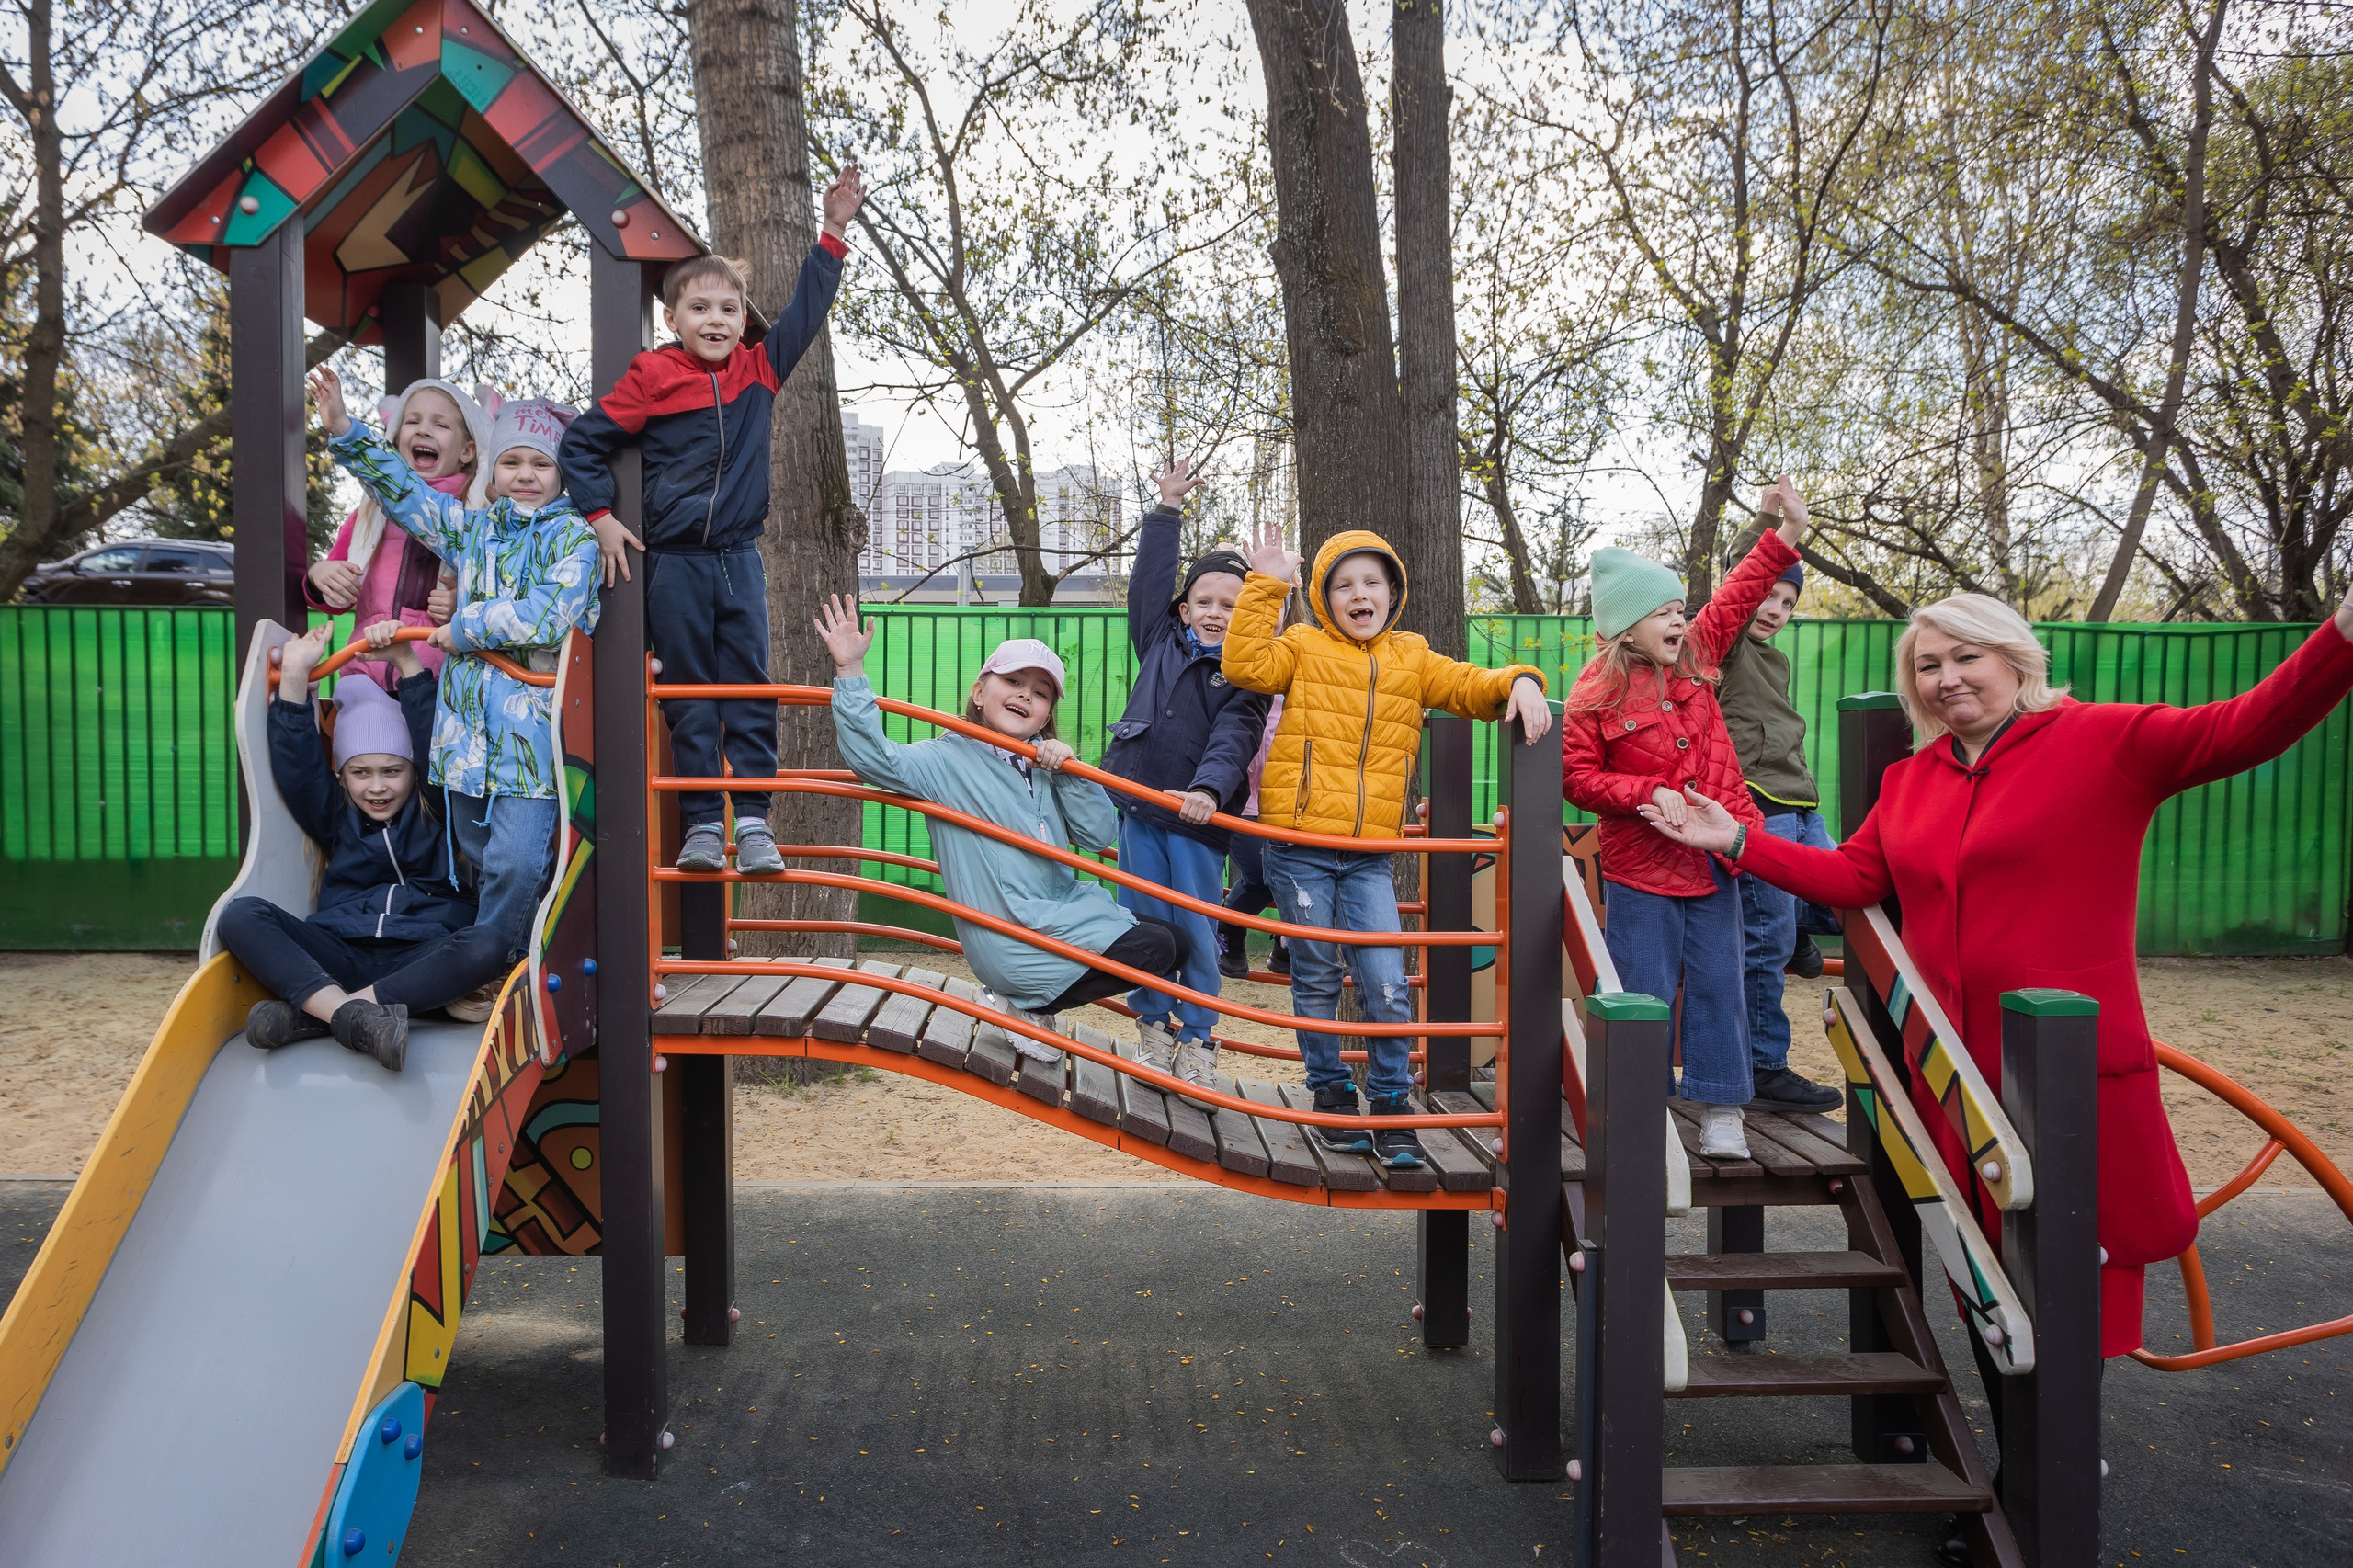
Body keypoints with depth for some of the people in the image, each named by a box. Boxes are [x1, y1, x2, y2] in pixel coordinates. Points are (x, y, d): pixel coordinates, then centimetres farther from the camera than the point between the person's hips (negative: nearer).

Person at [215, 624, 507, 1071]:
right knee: (241, 915, -21)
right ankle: (352, 1017, -43)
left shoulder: (435, 812, 15)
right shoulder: (337, 817, 20)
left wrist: (407, 662, -5)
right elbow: (296, 765, 6)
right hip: (340, 957, 2)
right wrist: (295, 676, -4)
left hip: (422, 960, -2)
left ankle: (310, 1013, -36)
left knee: (488, 946, -35)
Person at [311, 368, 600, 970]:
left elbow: (550, 614, -16)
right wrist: (344, 431, 17)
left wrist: (466, 627, -6)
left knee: (517, 863, -12)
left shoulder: (573, 536, -3)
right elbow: (402, 489, 24)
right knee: (481, 859, 12)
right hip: (468, 732, 6)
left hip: (533, 734, -6)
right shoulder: (470, 526, 16)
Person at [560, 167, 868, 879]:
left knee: (750, 687, 0)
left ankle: (753, 820, 4)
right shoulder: (651, 377, -2)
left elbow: (805, 311, 8)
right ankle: (703, 823, 7)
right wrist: (601, 517, -3)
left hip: (740, 558, 2)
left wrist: (833, 233, 2)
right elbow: (582, 443, 3)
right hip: (675, 561, -2)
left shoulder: (759, 371, 6)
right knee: (688, 696, 3)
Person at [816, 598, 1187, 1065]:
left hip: (1066, 912, 8)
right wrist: (850, 672, -31)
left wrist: (1070, 773, -12)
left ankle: (1035, 1002, 10)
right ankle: (1028, 1008, 2)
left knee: (1174, 937, 10)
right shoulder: (950, 761, -7)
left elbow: (1101, 834, 3)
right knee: (1154, 950, -15)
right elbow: (875, 758, -25)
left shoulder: (1046, 764, 11)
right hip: (1014, 944, -8)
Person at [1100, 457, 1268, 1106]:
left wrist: (1209, 789, -33)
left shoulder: (1248, 674, -2)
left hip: (1198, 815, -3)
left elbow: (1233, 739, -15)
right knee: (1144, 921, 6)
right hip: (1139, 806, 3)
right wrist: (1167, 509, 16)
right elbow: (1149, 578, 17)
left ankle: (1198, 1041, 14)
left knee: (1196, 931, 0)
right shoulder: (1160, 642, 11)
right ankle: (1154, 1027, 21)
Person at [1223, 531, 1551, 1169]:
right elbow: (1244, 665, -11)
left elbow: (1472, 686, 14)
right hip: (1299, 846, -2)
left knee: (1387, 982, -5)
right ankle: (1332, 1095, 24)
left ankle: (1391, 1104, 11)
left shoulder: (1411, 658, 14)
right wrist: (1264, 588, -12)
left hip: (1369, 857, 2)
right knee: (1318, 979, 7)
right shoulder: (1303, 649, 4)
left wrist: (1519, 682, -6)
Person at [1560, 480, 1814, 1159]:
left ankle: (1722, 1112, 15)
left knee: (1718, 986, 7)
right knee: (1646, 994, 1)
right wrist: (1647, 792, -20)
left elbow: (1735, 599, 15)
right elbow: (1578, 778, -10)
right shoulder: (1595, 695, -10)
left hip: (1713, 859, 5)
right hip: (1641, 871, -5)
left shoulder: (1695, 661, 5)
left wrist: (1784, 536, 10)